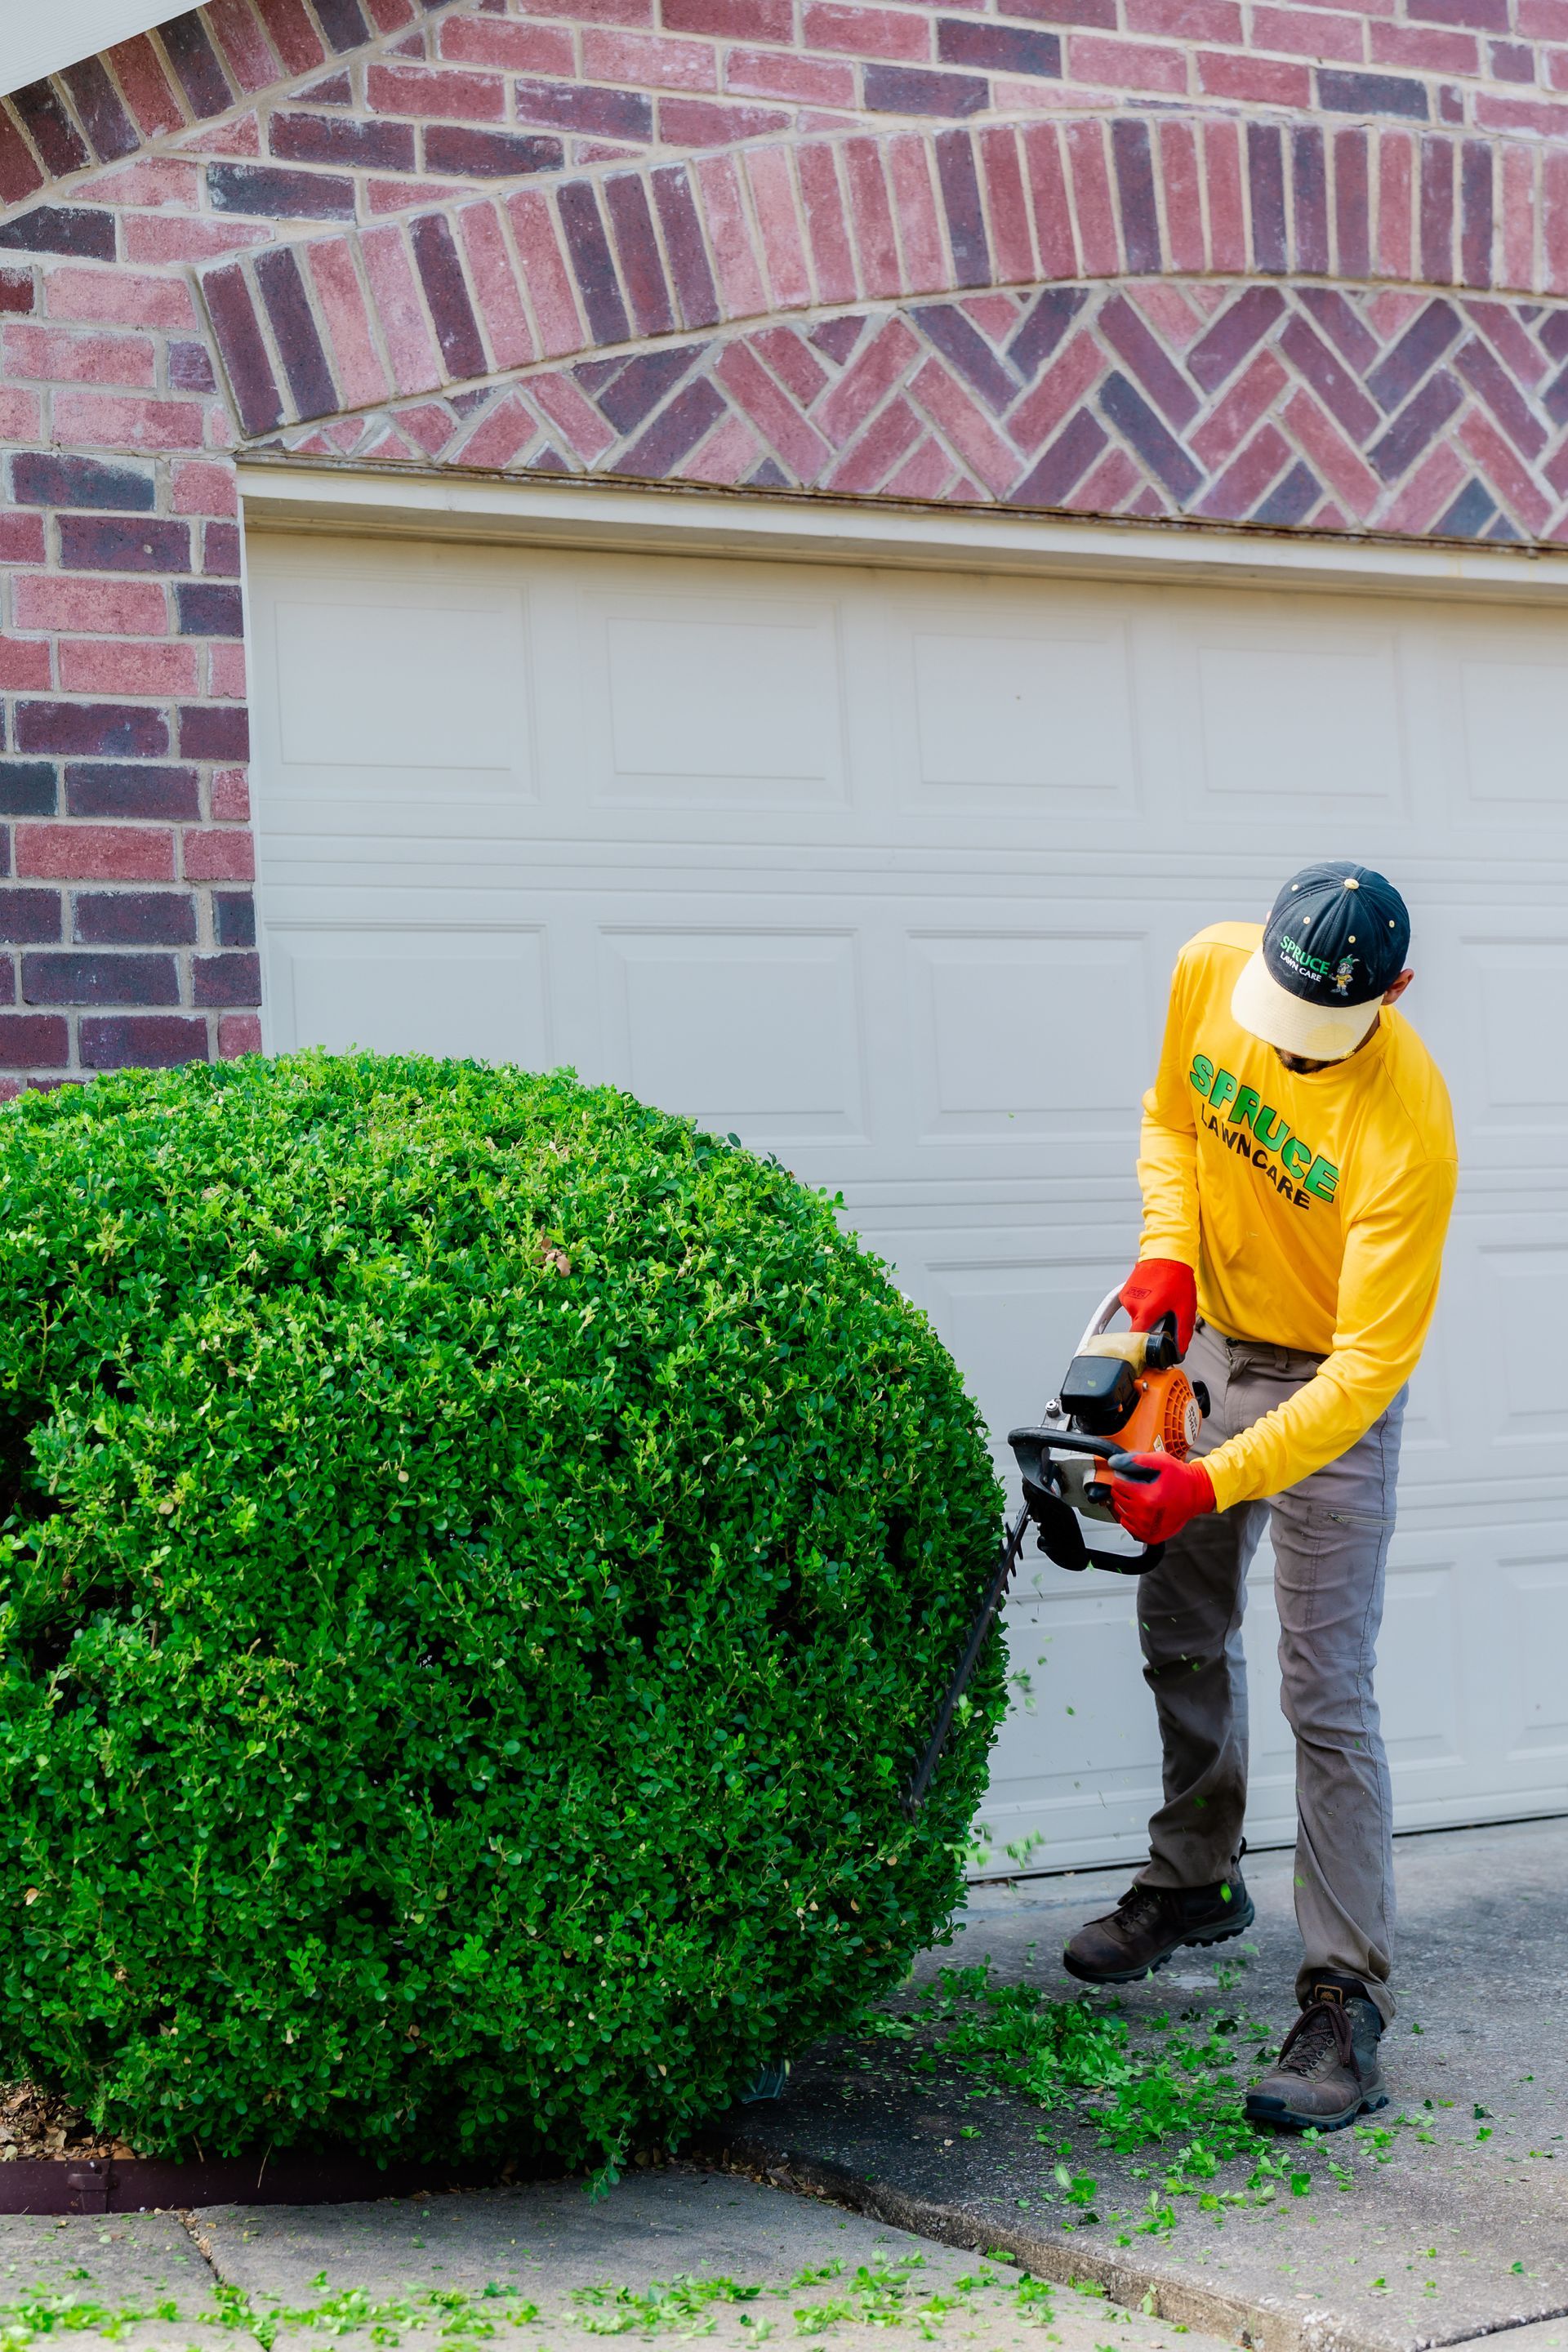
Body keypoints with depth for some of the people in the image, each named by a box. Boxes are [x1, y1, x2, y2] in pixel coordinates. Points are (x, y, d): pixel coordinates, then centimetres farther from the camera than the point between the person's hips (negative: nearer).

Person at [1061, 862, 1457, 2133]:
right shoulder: (1209, 970, -15)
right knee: (1182, 1634, 19)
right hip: (1209, 1344, 7)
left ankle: (1348, 2004, -1)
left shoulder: (1407, 1128, -33)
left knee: (1326, 1695, -9)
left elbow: (1369, 1363, -31)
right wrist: (1168, 1251, -11)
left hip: (1330, 1391, -6)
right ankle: (1195, 1881, 40)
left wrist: (1215, 1484, -37)